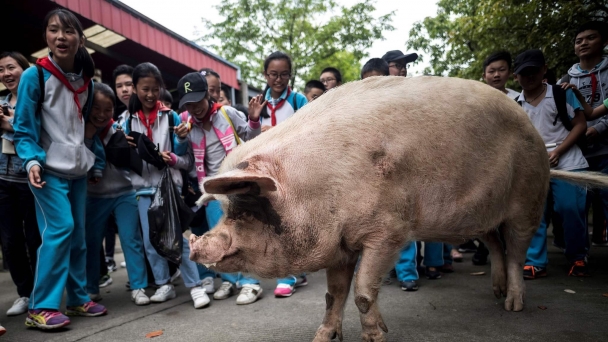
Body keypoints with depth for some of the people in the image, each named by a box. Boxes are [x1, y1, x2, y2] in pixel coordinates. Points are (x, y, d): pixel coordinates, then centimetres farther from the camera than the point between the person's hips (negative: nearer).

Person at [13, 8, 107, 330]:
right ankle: (41, 307, -4)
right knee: (60, 228, -15)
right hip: (49, 169, -5)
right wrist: (32, 161, -23)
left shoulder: (86, 80, 8)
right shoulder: (34, 75, -7)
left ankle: (78, 298, 19)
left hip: (77, 170, 6)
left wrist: (98, 162, 13)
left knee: (78, 233, 8)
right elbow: (23, 127, -8)